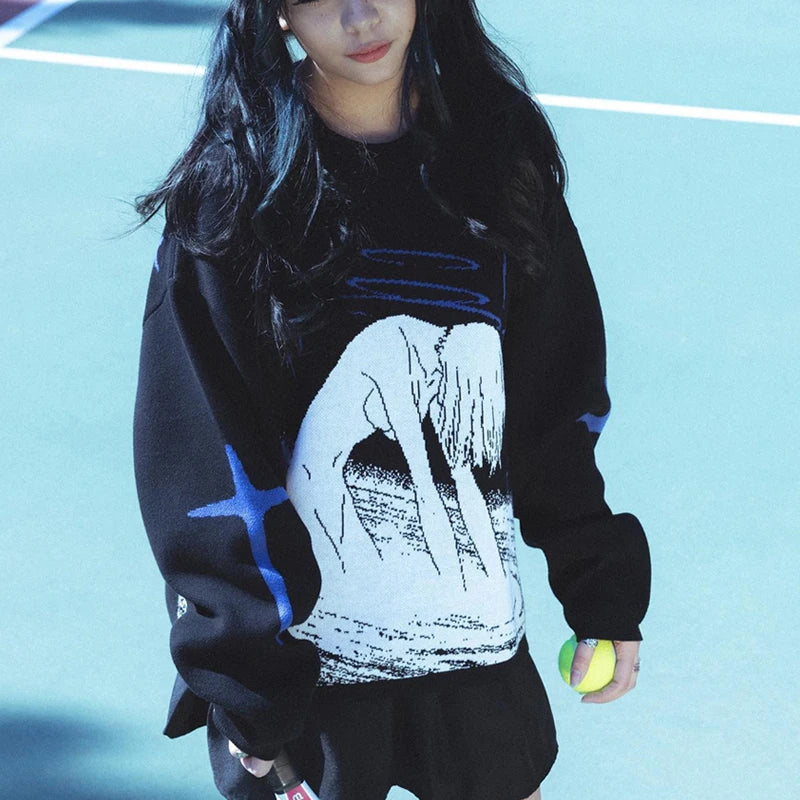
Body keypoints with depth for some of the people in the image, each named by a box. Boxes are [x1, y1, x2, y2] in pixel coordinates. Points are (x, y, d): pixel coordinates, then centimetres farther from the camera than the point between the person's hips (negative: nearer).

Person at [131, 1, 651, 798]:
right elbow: (205, 468, -12)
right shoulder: (235, 191, -12)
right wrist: (248, 701, -13)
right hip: (306, 656, -3)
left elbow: (557, 405, 5)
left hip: (479, 639, 3)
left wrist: (603, 596, 2)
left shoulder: (498, 156, -2)